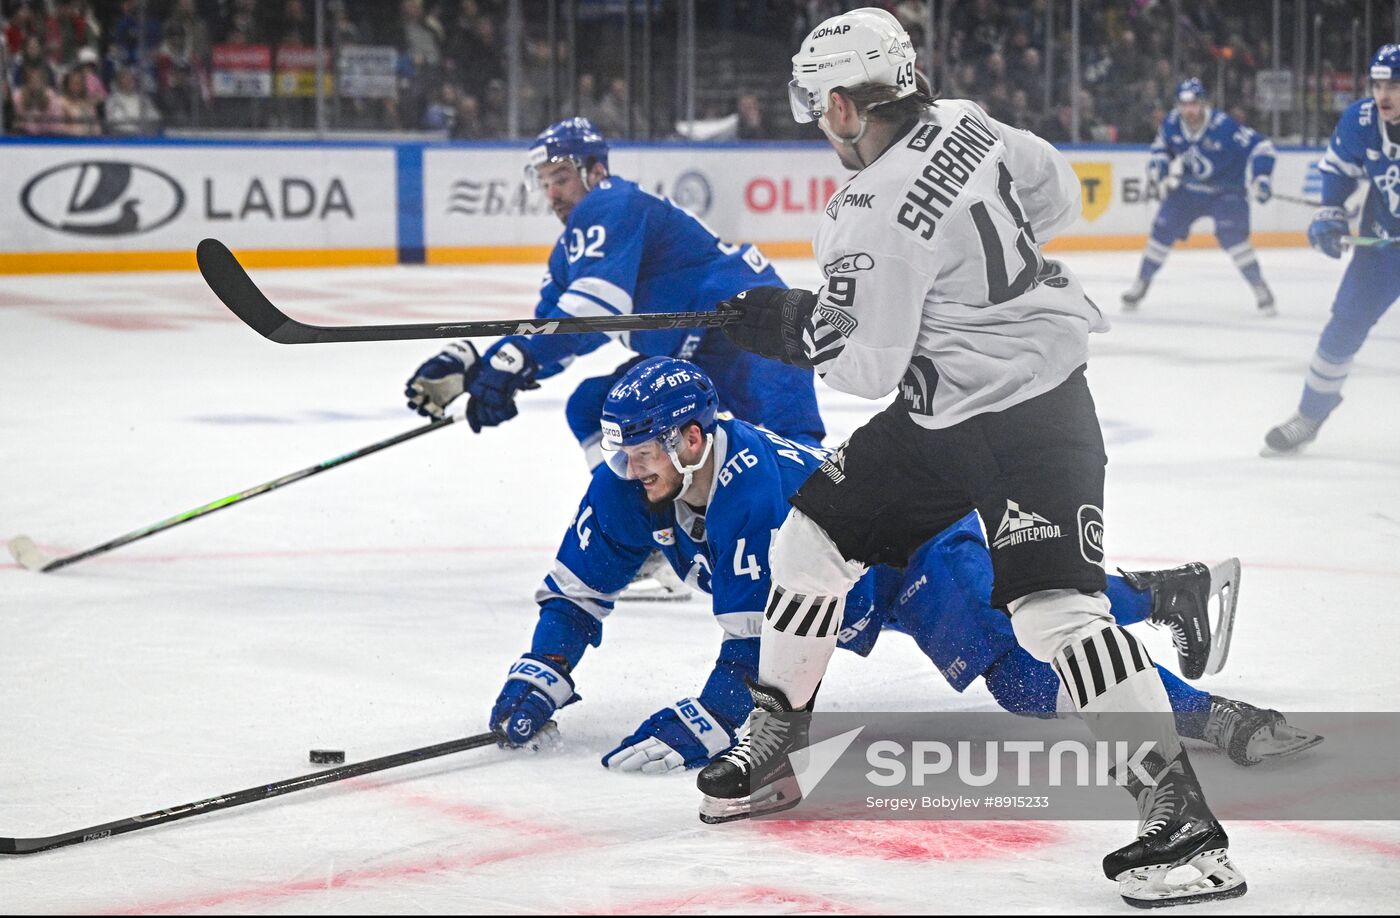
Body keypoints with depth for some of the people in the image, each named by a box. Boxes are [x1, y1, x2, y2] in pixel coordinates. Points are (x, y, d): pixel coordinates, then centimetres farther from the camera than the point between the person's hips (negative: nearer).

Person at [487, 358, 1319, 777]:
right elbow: (577, 593, -4)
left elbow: (762, 647, -40)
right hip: (860, 587, 9)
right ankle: (1170, 593, 46)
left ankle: (1211, 717, -31)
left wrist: (698, 728, -46)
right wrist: (538, 681, -16)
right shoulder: (627, 493, -14)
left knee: (1026, 669, -30)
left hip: (920, 544, -9)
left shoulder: (752, 494, -38)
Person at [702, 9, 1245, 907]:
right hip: (939, 412, 11)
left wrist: (788, 323, -3)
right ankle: (774, 735, 30)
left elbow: (867, 366, -20)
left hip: (1029, 417, -11)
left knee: (1055, 606, -20)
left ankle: (1180, 814, -20)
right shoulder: (965, 125, 0)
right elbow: (1057, 196, 14)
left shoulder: (874, 218, -24)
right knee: (814, 535, 13)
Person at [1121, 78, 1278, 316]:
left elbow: (1261, 145, -25)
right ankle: (1140, 285, 14)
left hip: (1225, 190, -5)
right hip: (1187, 187, 5)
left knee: (1232, 234, -23)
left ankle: (1261, 290, -11)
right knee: (1163, 230, -3)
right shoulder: (1172, 124, -11)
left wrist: (1260, 178, -34)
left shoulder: (1223, 126, -28)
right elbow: (1160, 147, 11)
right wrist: (1161, 165, -10)